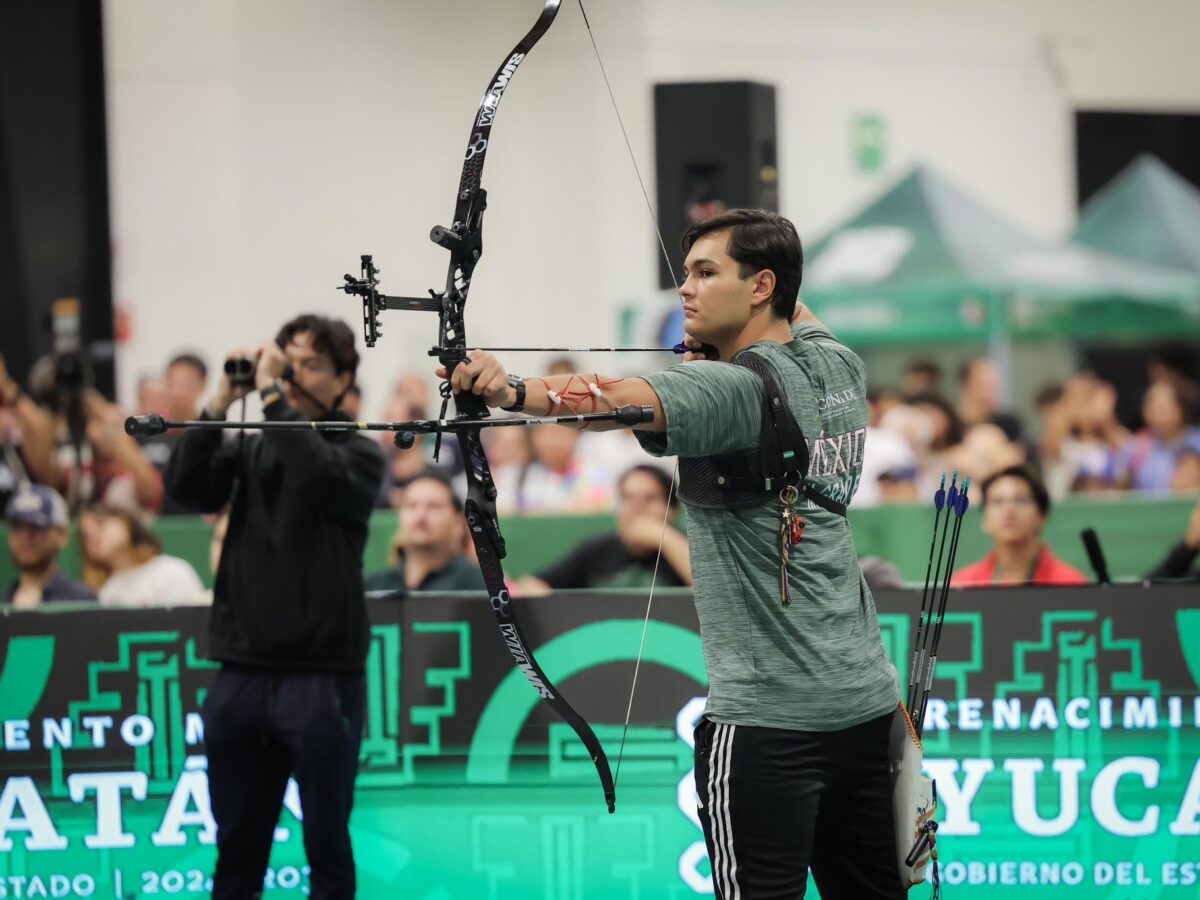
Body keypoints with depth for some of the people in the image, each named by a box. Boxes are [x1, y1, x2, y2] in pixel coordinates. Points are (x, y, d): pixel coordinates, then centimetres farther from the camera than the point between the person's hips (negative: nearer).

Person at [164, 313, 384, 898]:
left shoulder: (358, 453, 2)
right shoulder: (250, 448, 13)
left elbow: (315, 472, -19)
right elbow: (185, 487, -2)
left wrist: (272, 394, -12)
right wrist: (221, 403, -7)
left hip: (321, 674, -4)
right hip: (242, 671, 4)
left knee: (326, 847, 1)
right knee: (236, 850, 7)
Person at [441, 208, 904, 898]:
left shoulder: (735, 387, -13)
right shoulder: (838, 365, 10)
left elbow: (624, 402, -31)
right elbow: (797, 313, 35)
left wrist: (513, 391, -44)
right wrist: (718, 347, 21)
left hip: (771, 718, -8)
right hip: (868, 702, 8)